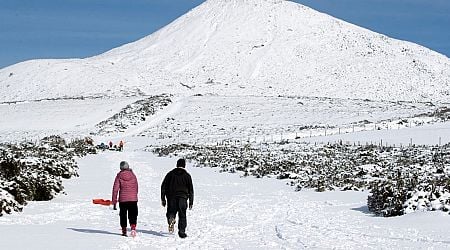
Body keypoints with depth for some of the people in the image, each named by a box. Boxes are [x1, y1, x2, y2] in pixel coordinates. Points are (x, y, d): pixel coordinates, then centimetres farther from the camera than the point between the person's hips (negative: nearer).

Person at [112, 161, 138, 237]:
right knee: (133, 214, 5)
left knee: (123, 215, 13)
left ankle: (124, 230, 16)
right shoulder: (133, 175, 2)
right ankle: (133, 227, -17)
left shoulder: (119, 176, -5)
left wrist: (114, 202, -1)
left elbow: (115, 189, -5)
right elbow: (136, 188, 9)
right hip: (133, 199, 1)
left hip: (123, 199, -1)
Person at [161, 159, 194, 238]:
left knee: (171, 211, 11)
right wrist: (191, 202, 11)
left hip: (171, 197, 1)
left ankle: (171, 218, -24)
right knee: (182, 215, 7)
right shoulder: (187, 175, 7)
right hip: (183, 198, 0)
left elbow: (163, 186, 6)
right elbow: (190, 189, 7)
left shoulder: (170, 174, 9)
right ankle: (182, 231, -3)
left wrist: (163, 199, 9)